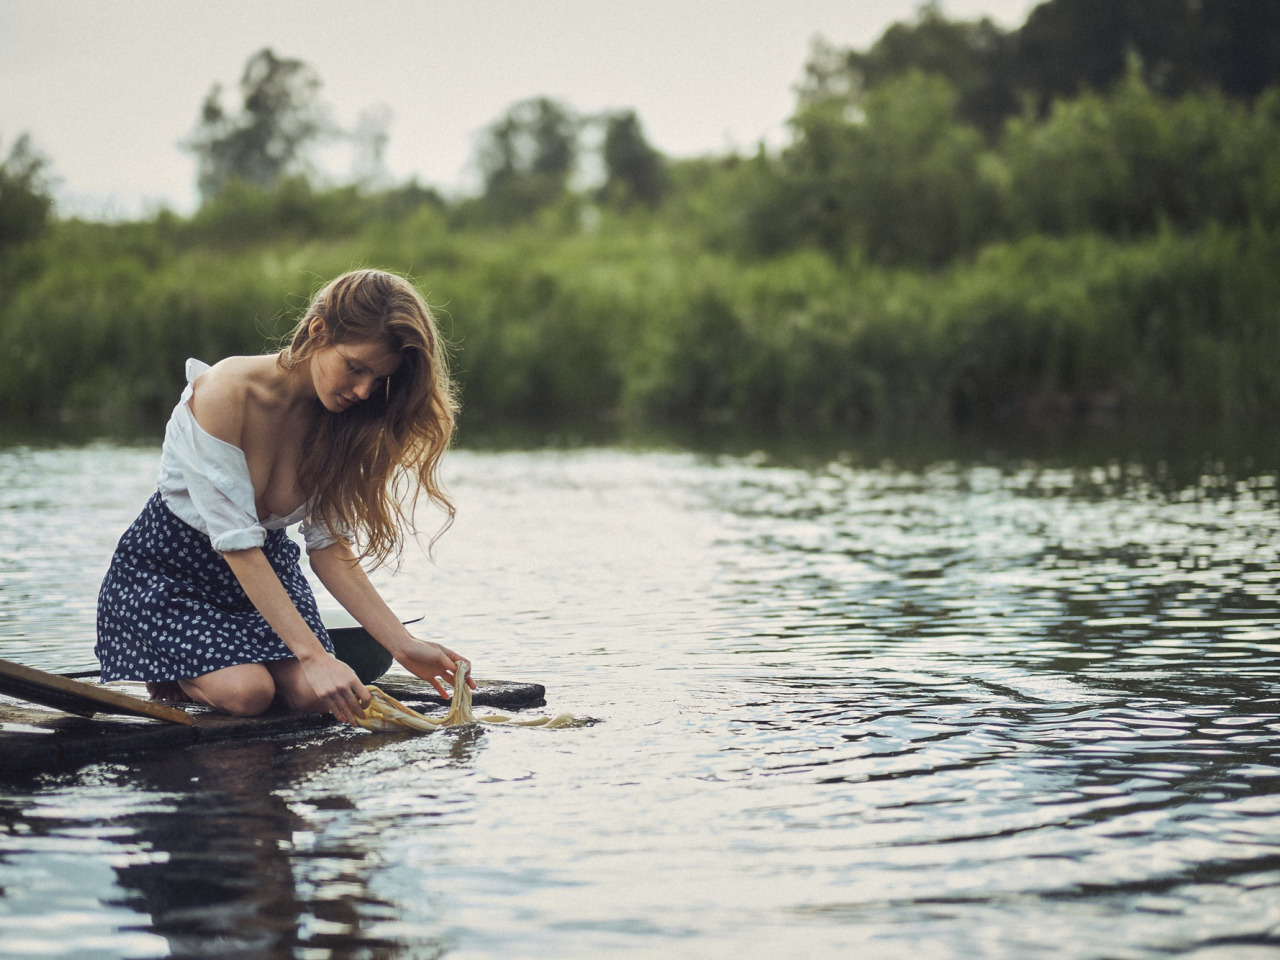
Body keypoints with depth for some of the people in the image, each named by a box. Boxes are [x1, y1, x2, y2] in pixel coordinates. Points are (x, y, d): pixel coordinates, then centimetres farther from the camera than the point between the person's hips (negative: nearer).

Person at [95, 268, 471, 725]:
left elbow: (329, 545, -11)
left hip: (268, 566, 5)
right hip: (166, 569, -5)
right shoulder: (227, 393, -30)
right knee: (246, 693, -28)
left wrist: (404, 645, -21)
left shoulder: (338, 422, -10)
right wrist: (312, 655, -37)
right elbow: (237, 544, -31)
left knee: (313, 696, -20)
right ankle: (169, 671, 5)